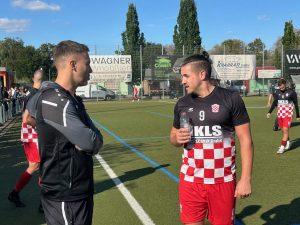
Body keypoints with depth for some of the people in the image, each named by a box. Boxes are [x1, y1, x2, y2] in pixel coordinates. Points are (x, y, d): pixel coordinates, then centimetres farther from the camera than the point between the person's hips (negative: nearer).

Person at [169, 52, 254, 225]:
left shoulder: (231, 99, -7)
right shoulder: (182, 104, 5)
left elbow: (245, 140, -6)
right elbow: (174, 136, 17)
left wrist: (246, 179, -9)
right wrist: (178, 139, -7)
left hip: (223, 181, -3)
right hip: (190, 180, 3)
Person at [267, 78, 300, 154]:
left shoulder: (291, 92, -7)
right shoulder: (277, 93, 3)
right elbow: (274, 103, 12)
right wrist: (269, 112, 1)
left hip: (288, 114, -4)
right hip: (280, 114, 4)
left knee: (285, 130, -11)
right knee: (283, 131, 10)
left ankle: (282, 147, -8)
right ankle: (288, 143, 30)